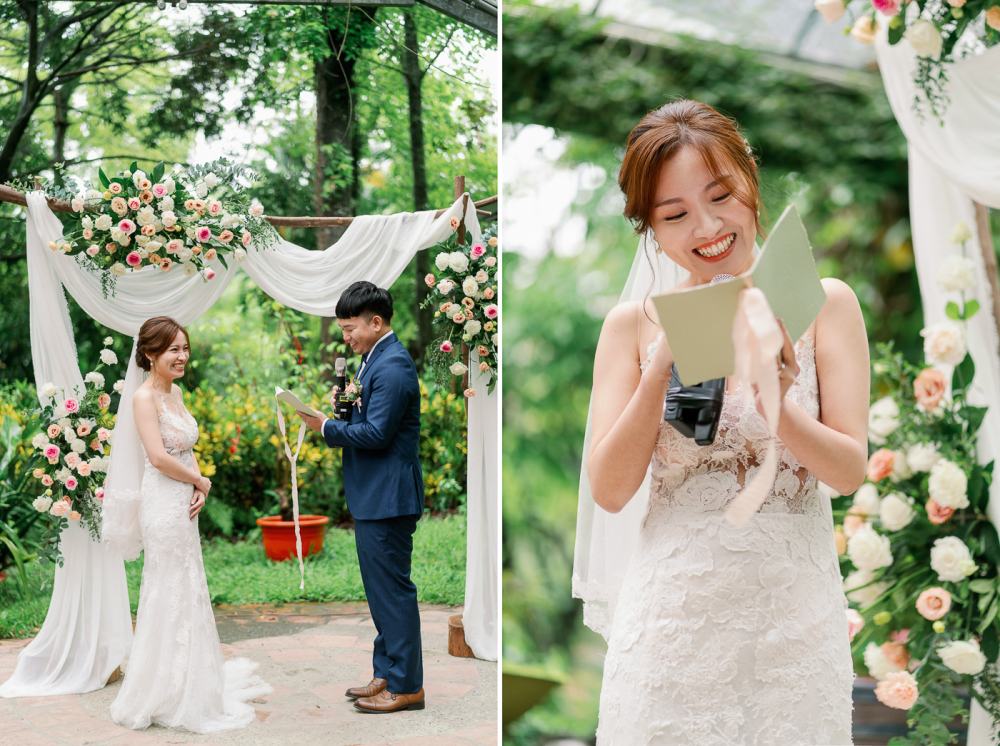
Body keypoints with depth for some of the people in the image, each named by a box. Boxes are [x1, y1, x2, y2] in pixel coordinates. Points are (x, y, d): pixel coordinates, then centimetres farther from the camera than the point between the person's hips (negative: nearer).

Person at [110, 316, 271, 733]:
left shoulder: (175, 393, 13)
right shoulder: (145, 396, -13)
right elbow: (159, 456, -21)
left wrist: (199, 489, 0)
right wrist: (201, 481, -8)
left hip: (184, 504, 9)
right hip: (163, 505, -9)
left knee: (188, 593, 15)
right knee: (172, 595, -2)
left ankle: (192, 684, 27)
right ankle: (167, 696, 9)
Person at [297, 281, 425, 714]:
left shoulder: (393, 367, -19)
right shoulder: (375, 358, 14)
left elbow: (376, 434, -22)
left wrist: (326, 427, -13)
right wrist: (332, 422, 3)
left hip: (387, 497, -11)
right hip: (372, 496, 11)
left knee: (392, 589, -4)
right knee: (380, 589, 17)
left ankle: (406, 686, 4)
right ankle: (387, 674, 27)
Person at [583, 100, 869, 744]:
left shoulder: (823, 304, 0)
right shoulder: (633, 325, 1)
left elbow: (850, 471, -5)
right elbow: (609, 491, -4)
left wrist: (773, 399, -23)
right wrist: (664, 367, -15)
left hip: (795, 611, 0)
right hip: (672, 612, 0)